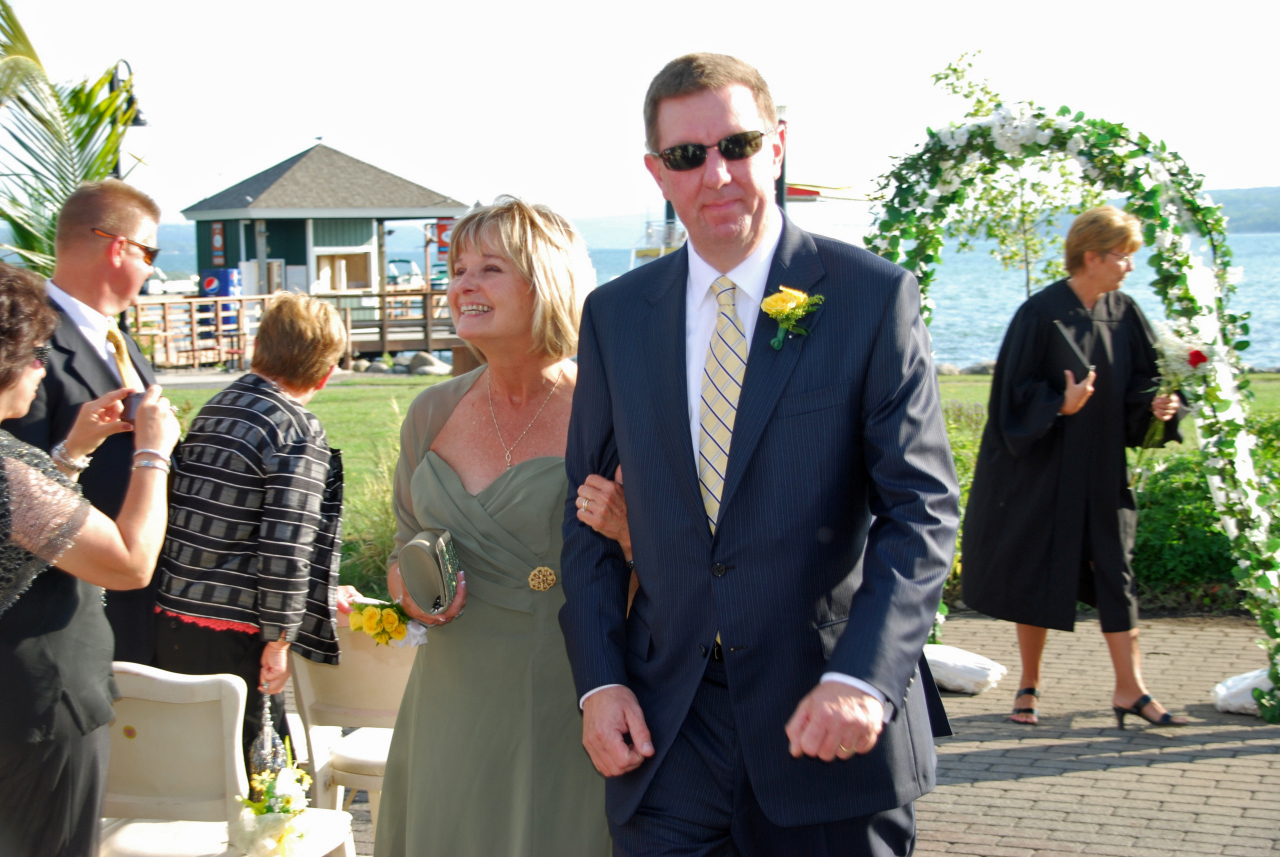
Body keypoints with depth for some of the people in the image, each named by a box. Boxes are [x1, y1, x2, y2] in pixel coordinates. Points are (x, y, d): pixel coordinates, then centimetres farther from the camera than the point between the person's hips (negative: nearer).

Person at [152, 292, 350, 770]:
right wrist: (279, 639, -8)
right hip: (231, 636, -8)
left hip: (169, 619, 8)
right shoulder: (299, 433, -12)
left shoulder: (212, 412, 12)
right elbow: (284, 546, -19)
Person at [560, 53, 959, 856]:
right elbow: (588, 513, 9)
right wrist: (598, 679, -1)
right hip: (664, 726, 3)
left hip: (827, 719, -2)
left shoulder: (872, 295, -5)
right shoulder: (615, 314, 6)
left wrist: (862, 677, -21)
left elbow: (922, 507, -9)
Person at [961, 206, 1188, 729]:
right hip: (1045, 466, -4)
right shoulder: (1041, 314, -12)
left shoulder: (1124, 314, 4)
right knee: (1037, 574, 5)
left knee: (1114, 568, 2)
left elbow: (1139, 382, 10)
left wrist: (1155, 406, -11)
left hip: (1102, 467, 5)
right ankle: (1029, 687, 19)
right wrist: (1060, 406, -28)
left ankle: (1130, 689, 6)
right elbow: (1016, 392, -12)